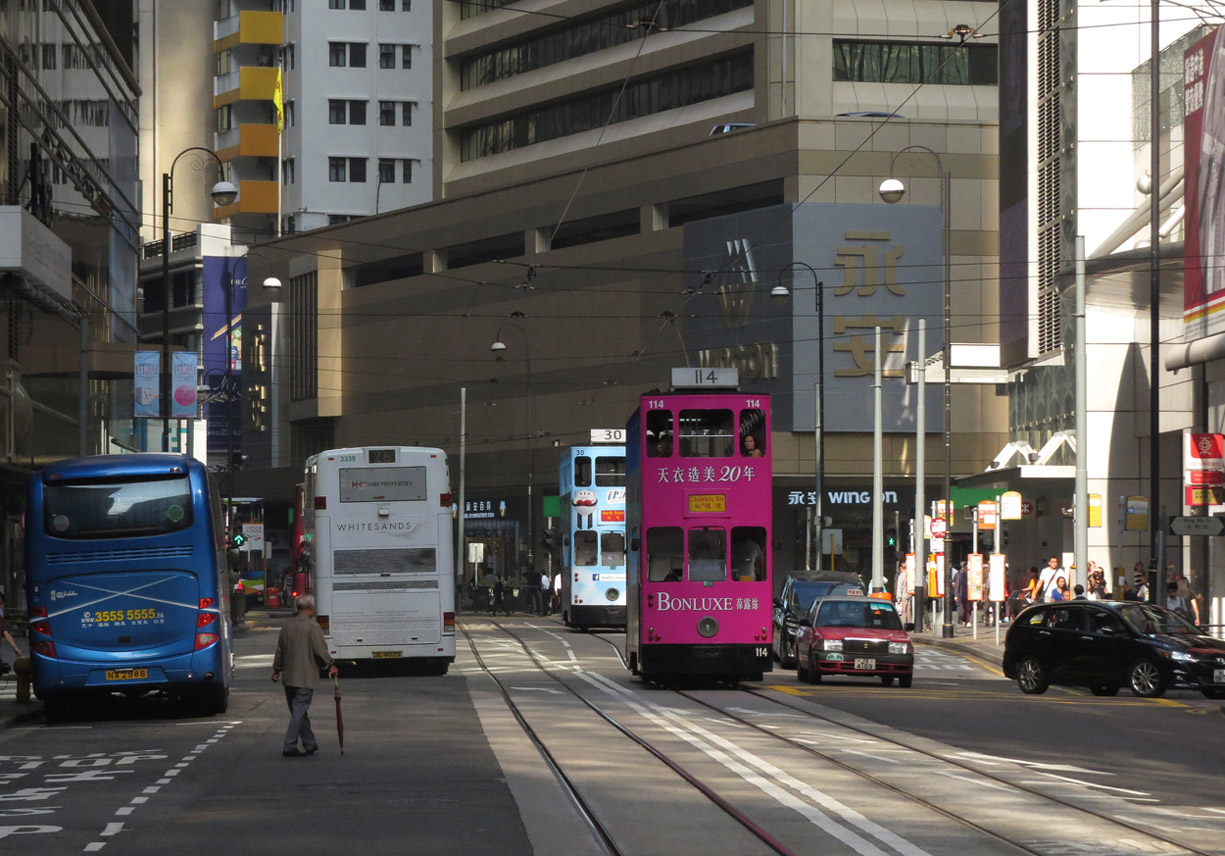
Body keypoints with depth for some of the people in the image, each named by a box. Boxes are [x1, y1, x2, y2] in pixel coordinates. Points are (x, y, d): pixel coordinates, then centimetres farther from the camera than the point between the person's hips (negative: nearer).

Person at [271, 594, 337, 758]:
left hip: (288, 677, 7)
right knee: (299, 712, -3)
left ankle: (310, 744, 24)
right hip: (305, 677, -7)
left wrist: (276, 670, 24)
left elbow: (280, 650, 14)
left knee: (299, 712, 14)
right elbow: (320, 650, -14)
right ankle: (289, 747, -7)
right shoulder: (312, 626, -12)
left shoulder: (288, 625, 8)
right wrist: (330, 666, 1)